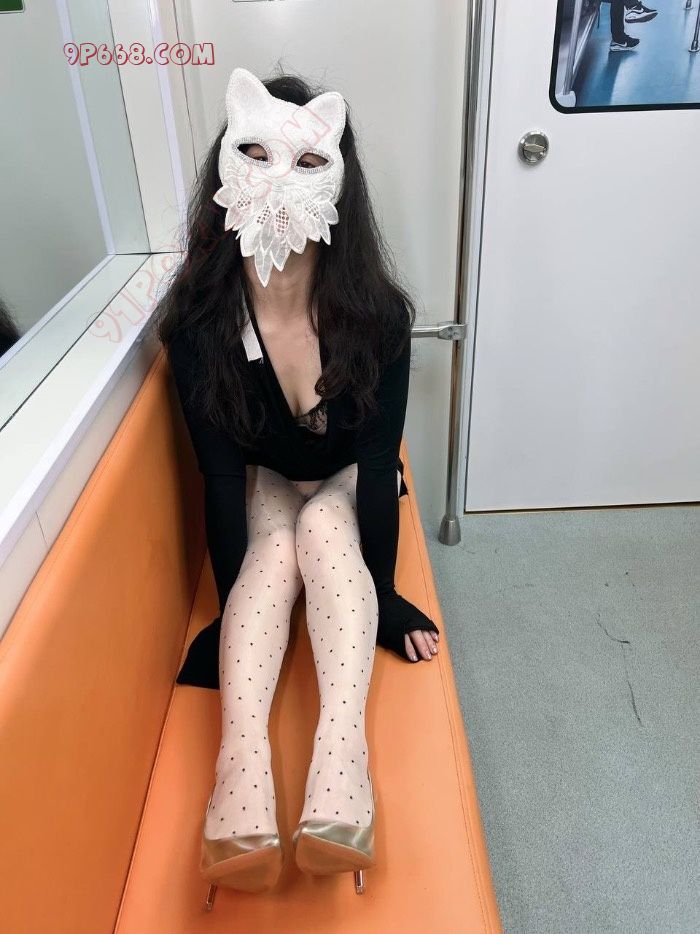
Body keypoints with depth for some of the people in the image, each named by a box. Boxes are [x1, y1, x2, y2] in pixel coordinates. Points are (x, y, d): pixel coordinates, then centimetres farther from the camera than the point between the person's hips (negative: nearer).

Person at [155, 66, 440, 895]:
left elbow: (377, 460, -23)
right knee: (274, 550, -28)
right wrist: (229, 611, -20)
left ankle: (341, 761, -38)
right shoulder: (199, 319, -26)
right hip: (261, 482, 1)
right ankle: (241, 782, -38)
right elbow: (220, 472, -22)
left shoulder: (376, 315, -28)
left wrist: (384, 593, -19)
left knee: (324, 528, -31)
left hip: (347, 482, 0)